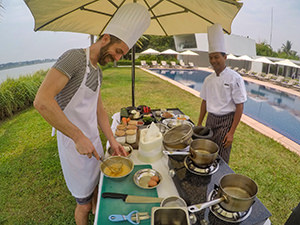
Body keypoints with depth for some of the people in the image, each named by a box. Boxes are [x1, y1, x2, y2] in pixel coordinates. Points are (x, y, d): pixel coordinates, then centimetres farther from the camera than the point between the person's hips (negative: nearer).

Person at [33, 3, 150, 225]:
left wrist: (112, 140, 7)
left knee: (98, 190, 26)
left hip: (94, 142, 8)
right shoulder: (74, 57, -19)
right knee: (84, 203, 12)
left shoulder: (98, 72, 9)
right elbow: (42, 101, -28)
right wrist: (78, 137, -27)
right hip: (74, 146, -8)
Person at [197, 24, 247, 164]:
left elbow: (240, 107, -12)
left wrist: (231, 132, -15)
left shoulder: (234, 78, -12)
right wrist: (199, 124, 11)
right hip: (210, 120, 5)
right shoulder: (208, 79, 4)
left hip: (225, 122, -5)